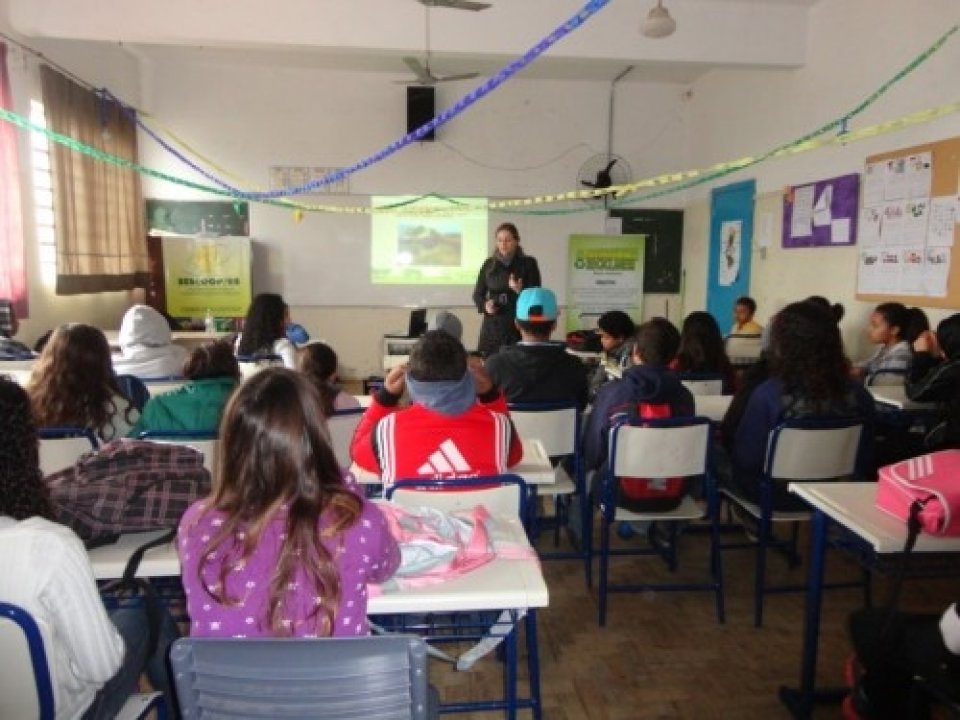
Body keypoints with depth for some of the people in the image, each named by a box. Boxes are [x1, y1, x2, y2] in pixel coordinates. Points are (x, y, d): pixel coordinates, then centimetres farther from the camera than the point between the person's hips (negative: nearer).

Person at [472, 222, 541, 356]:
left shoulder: (528, 263, 0)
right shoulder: (489, 264, 7)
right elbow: (478, 294, 12)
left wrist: (520, 290, -22)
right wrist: (485, 305, -9)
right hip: (493, 324, 2)